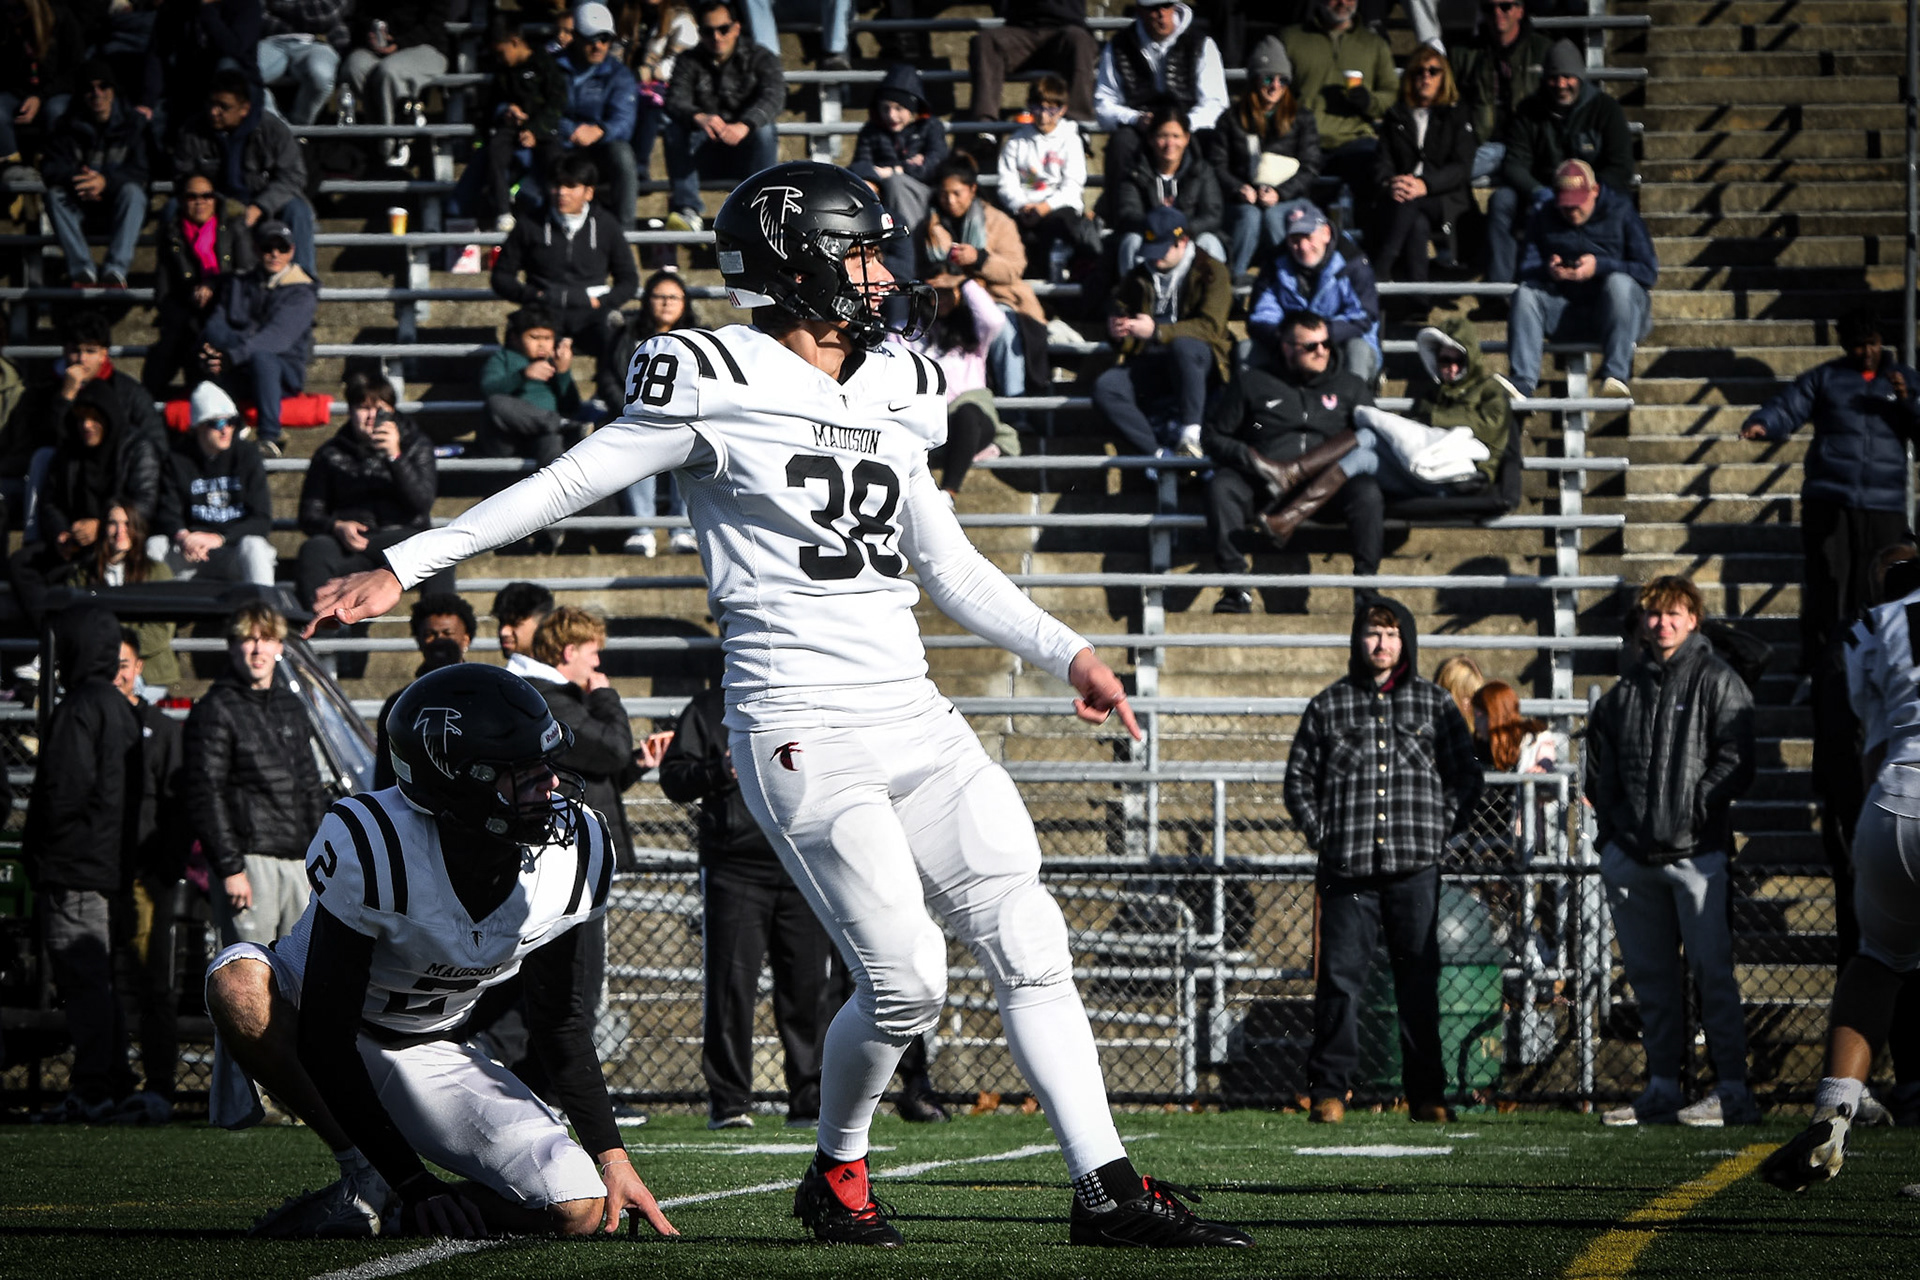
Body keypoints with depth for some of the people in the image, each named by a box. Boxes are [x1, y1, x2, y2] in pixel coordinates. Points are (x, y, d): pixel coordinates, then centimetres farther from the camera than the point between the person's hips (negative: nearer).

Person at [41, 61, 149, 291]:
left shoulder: (132, 123, -5)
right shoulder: (68, 126, 0)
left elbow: (139, 173, -15)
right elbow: (50, 168, -11)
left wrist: (105, 182, -35)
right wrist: (75, 179, -34)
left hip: (119, 207, -2)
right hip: (82, 209, 2)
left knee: (132, 191, -33)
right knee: (55, 194, -27)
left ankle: (116, 270, -46)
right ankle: (82, 270, -38)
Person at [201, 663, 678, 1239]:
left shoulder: (577, 855, -15)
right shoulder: (370, 846, -33)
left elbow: (559, 1017, 3)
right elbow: (324, 1033, -30)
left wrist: (611, 1154, 0)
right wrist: (413, 1181, -33)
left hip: (426, 1054, 4)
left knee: (580, 1211, -17)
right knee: (241, 982, -40)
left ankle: (378, 1203, 4)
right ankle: (366, 1176, -22)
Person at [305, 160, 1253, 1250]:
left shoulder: (892, 393, 16)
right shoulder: (720, 381, -5)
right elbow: (568, 485, 0)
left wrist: (1066, 651, 14)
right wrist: (405, 567, -1)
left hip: (912, 714, 7)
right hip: (802, 729, -7)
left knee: (1030, 944, -2)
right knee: (907, 982, -11)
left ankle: (1109, 1190, 0)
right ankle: (837, 1170, 15)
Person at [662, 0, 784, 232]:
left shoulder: (759, 57, 2)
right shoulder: (690, 62, 6)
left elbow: (774, 98, -18)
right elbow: (676, 101, -13)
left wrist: (744, 126, -40)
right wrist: (699, 118, -39)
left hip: (747, 152, -1)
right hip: (705, 158, 1)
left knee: (763, 129, -31)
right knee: (676, 128, -25)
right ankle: (687, 209, -35)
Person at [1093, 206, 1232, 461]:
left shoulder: (1211, 271, 2)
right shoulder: (1140, 275, 19)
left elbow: (1210, 326, -12)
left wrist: (1157, 331, -24)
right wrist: (1115, 329, -5)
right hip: (1149, 364, 4)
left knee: (1183, 346, -41)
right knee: (1105, 387, -26)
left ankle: (1190, 434, -36)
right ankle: (1158, 456, -31)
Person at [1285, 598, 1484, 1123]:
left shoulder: (1435, 704, 10)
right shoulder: (1328, 706, 9)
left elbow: (1466, 775, 14)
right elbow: (1298, 778, 14)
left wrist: (1439, 827, 3)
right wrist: (1321, 835, 3)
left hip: (1415, 867, 0)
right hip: (1347, 868, 0)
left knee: (1419, 981, 2)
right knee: (1339, 980, -4)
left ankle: (1426, 1094, 8)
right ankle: (1329, 1090, 1)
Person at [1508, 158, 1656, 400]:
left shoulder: (1621, 213, -2)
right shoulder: (1544, 219, 8)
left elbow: (1648, 271, -10)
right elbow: (1526, 268, -2)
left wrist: (1600, 266, -23)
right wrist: (1547, 270, -25)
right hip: (1566, 314, 3)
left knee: (1619, 283, -34)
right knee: (1525, 292, -21)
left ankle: (1616, 375, -43)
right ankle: (1522, 383, -35)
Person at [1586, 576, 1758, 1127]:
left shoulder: (1717, 682, 2)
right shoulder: (1624, 692, 17)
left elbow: (1736, 761, -6)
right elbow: (1601, 770, 23)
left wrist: (1696, 808, -14)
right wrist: (1609, 831, 13)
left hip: (1696, 852, -6)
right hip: (1631, 854, 6)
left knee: (1712, 972, -8)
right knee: (1650, 976, 8)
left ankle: (1733, 1091, -8)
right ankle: (1662, 1088, 13)